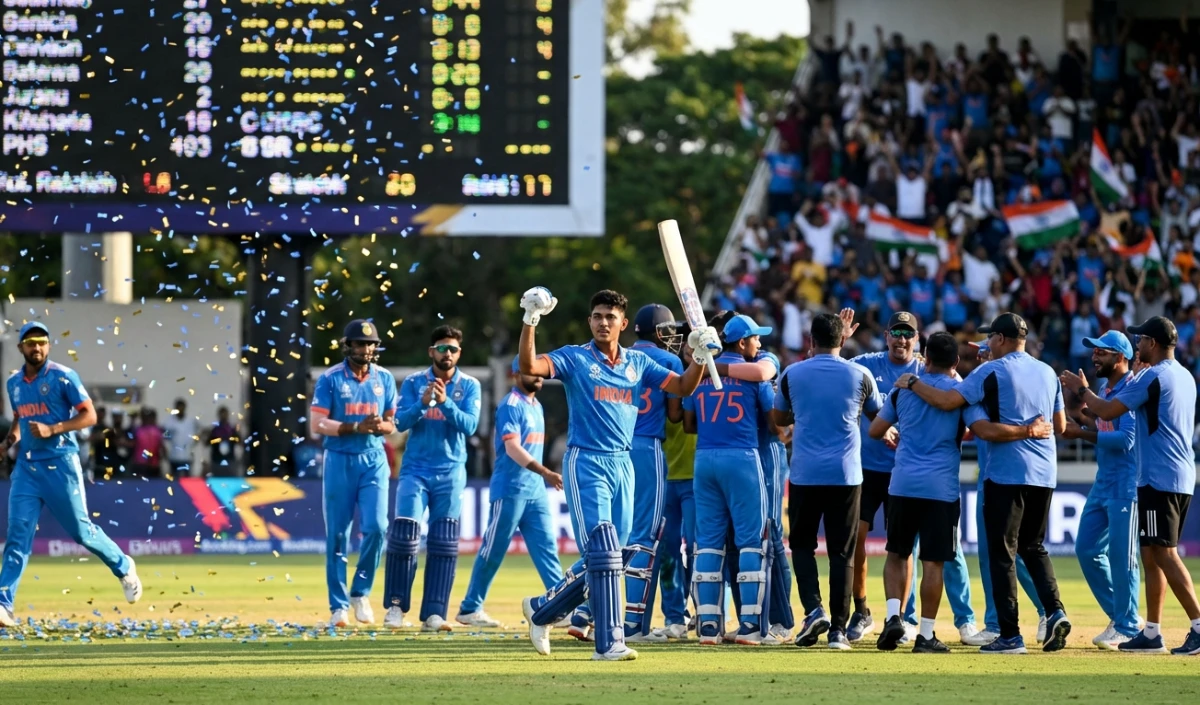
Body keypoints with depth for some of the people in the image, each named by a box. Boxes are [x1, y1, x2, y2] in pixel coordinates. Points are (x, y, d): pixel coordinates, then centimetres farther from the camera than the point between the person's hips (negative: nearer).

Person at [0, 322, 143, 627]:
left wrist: (52, 429, -20)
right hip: (26, 466, 5)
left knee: (81, 530, 4)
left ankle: (124, 568, 30)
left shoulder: (63, 377, -7)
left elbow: (89, 415, -9)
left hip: (59, 464, -5)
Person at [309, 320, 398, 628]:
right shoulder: (330, 379, -3)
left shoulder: (384, 379, 7)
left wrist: (381, 426, -13)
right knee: (337, 535, 0)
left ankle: (361, 592, 7)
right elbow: (317, 424, -9)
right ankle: (339, 606, 6)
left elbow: (394, 422, 11)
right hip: (339, 460, -2)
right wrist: (356, 427, -20)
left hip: (373, 460, 2)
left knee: (375, 527, -12)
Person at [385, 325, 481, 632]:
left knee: (443, 543, -2)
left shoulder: (469, 386, 2)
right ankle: (396, 605, -2)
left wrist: (445, 402, -25)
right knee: (405, 532, -14)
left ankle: (434, 614, -2)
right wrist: (423, 403, -24)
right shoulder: (413, 383, 3)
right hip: (416, 469, -1)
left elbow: (469, 425, -10)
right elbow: (401, 422, -6)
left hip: (450, 472, 1)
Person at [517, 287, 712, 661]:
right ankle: (609, 642, -15)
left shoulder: (638, 363, 11)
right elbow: (529, 366, -17)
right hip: (586, 465, -5)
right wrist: (530, 320, -29)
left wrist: (700, 357, -9)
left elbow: (683, 387, 8)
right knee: (603, 553, -15)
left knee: (605, 558, 9)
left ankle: (542, 610, 29)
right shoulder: (575, 359, -2)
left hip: (623, 465, 5)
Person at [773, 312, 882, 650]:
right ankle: (838, 628, 2)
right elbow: (877, 414, 17)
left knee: (802, 544, 12)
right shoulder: (860, 375, 0)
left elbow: (779, 418, 15)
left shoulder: (792, 374, 0)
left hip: (804, 474, 0)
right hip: (846, 475, 0)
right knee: (841, 551, 5)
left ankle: (813, 608, -9)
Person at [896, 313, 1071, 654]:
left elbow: (947, 400, -16)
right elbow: (1060, 425, 14)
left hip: (1007, 473, -6)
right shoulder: (1047, 373, 10)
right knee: (1033, 546, 18)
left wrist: (912, 383, -1)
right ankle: (1055, 610, -3)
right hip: (1044, 473, 6)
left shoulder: (992, 372, -8)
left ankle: (1010, 635, -4)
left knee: (1002, 552, 0)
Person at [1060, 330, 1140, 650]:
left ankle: (1127, 628, 3)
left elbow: (1126, 439, -23)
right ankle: (1121, 616, 19)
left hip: (1125, 486, -10)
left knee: (1121, 555, -5)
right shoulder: (1104, 390, 14)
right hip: (1103, 483, 10)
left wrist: (1082, 433, -19)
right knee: (1087, 550, 10)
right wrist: (1079, 415, 1)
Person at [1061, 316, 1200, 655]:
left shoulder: (1152, 377, -13)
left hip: (1160, 479, -9)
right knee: (1152, 554, 13)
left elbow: (1107, 411, -12)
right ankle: (1151, 632, 14)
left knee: (1164, 553, -11)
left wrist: (1081, 388, 5)